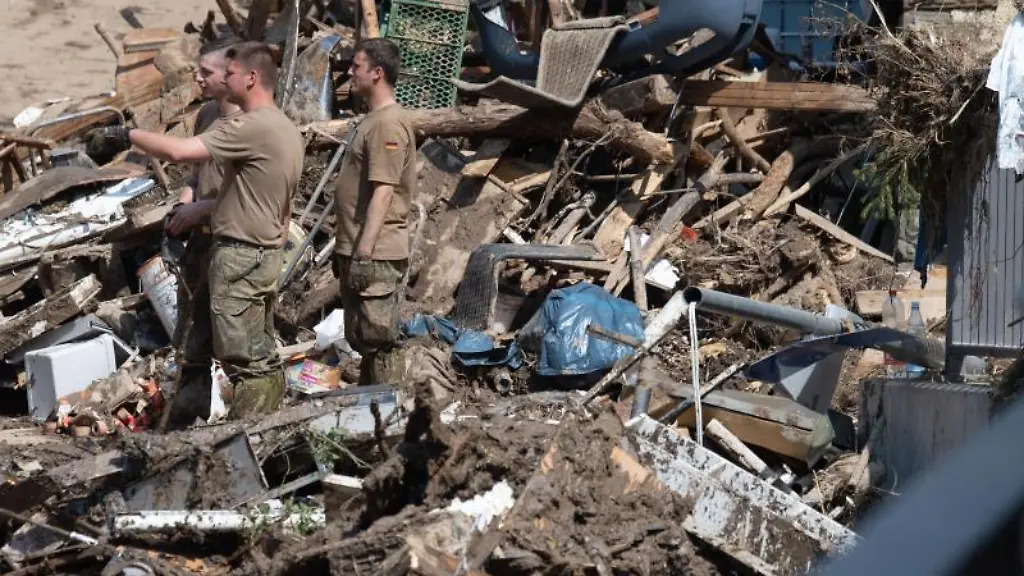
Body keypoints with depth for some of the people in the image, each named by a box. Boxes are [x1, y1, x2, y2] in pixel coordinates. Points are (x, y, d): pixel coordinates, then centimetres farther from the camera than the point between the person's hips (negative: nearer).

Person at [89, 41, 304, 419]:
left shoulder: (253, 128, -18)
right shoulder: (287, 130, 13)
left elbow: (179, 151, -22)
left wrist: (127, 135, -8)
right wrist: (204, 208, 16)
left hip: (240, 255, -10)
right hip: (268, 251, 10)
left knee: (244, 359, -7)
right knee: (264, 357, 14)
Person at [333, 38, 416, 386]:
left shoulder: (388, 124, -15)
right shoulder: (374, 119, 18)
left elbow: (382, 192, -21)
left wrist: (363, 253, -24)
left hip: (375, 254, -11)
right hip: (359, 250, 11)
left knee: (379, 338, -7)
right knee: (363, 339, 16)